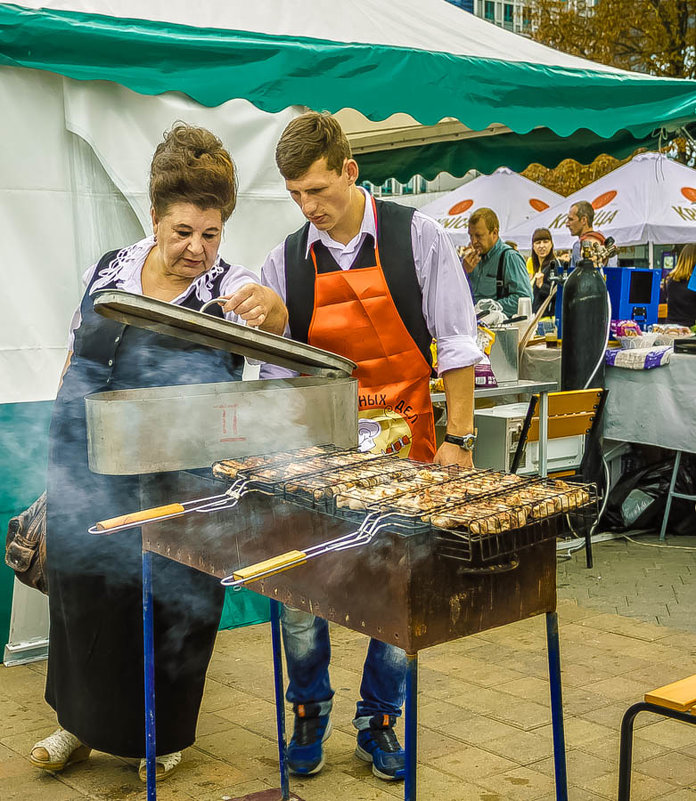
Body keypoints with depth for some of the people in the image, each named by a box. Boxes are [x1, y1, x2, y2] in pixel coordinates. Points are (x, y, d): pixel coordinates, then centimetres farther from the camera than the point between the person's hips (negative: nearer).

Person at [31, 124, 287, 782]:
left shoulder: (226, 289, -9)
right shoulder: (108, 272, 2)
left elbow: (272, 320, -32)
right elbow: (76, 360, 12)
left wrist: (267, 306, -56)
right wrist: (60, 446, 11)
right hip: (88, 478, 3)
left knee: (173, 603, 8)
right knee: (84, 595, 14)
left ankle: (163, 735, 30)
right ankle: (83, 722, 36)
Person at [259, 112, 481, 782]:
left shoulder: (417, 237, -4)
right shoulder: (285, 262, 2)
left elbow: (456, 343, -2)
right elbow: (278, 369, 7)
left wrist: (458, 441, -6)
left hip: (402, 442, -1)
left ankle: (378, 723, 25)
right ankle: (309, 714, 24)